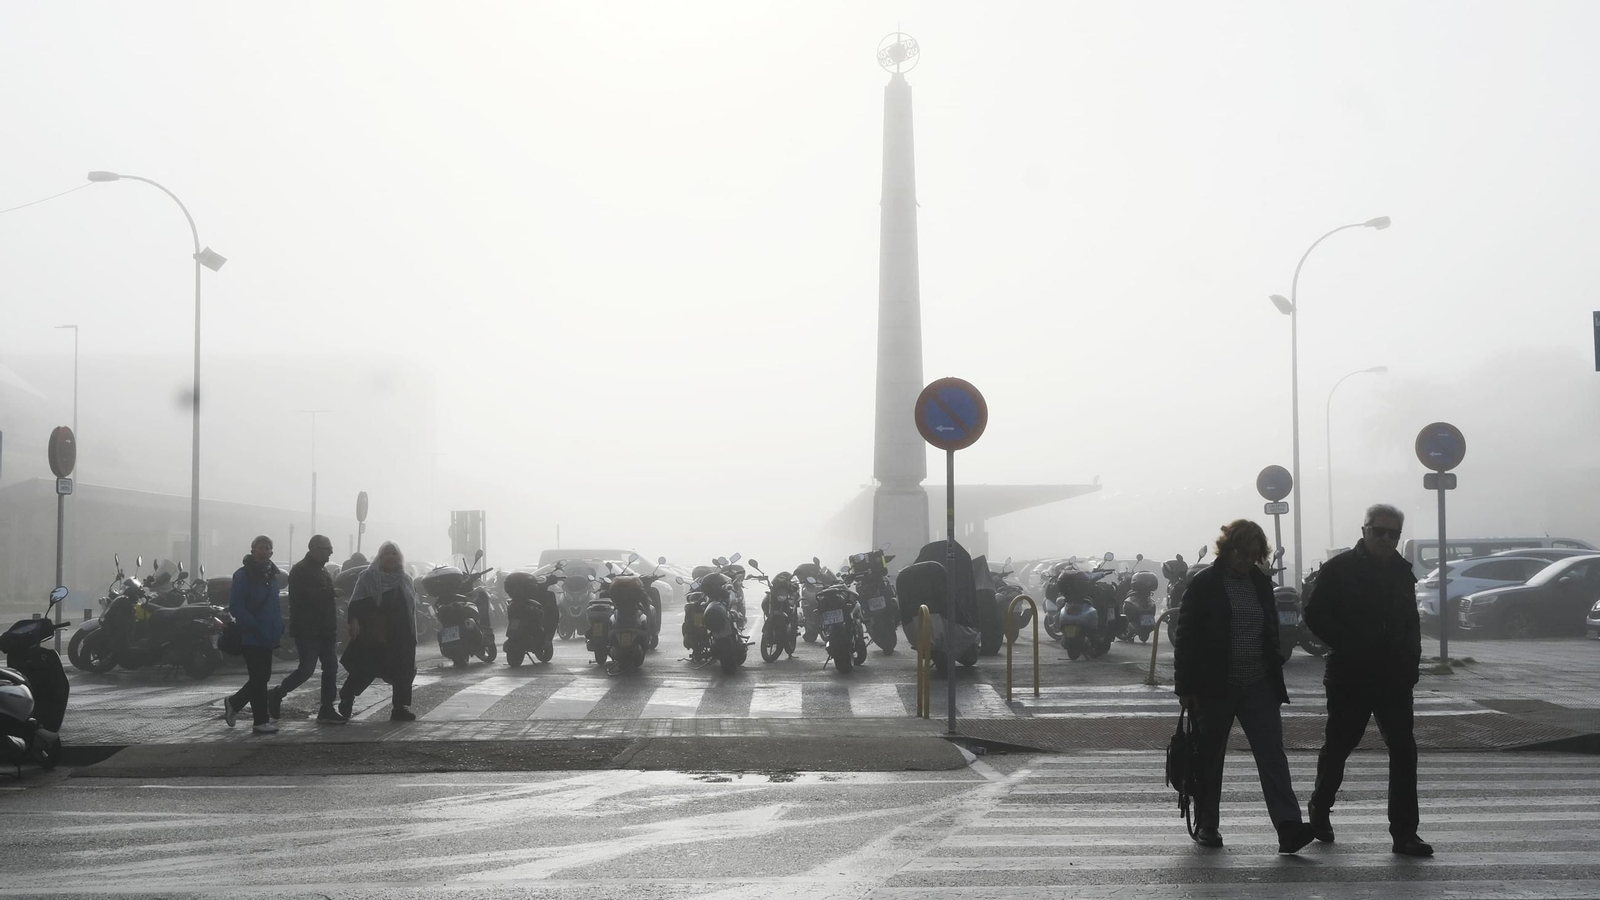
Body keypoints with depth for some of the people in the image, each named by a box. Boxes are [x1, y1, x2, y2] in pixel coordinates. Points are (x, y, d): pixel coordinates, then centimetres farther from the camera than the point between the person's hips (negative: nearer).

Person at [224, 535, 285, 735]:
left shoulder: (272, 575, 14)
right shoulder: (243, 575, -10)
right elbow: (236, 606, -15)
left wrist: (278, 626, 8)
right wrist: (255, 627, -21)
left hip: (268, 637, 8)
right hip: (251, 636, -8)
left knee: (262, 677, 14)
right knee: (259, 678, -5)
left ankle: (233, 703, 32)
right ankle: (261, 721, 2)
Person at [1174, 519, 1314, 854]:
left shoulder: (1261, 583, 10)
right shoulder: (1204, 585, -6)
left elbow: (1271, 634, 18)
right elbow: (1186, 638, -6)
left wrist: (1275, 679, 15)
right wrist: (1186, 688, -10)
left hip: (1258, 686, 4)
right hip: (1215, 688, -4)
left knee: (1272, 752, -8)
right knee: (1210, 758, 7)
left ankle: (1288, 827, -16)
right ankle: (1206, 825, 20)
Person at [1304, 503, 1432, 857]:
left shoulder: (1402, 572, 11)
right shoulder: (1339, 569, -5)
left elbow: (1411, 622, 21)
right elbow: (1314, 615, -8)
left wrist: (1410, 659, 6)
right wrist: (1347, 647, -13)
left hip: (1393, 679, 4)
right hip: (1349, 678, -4)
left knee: (1403, 751, -4)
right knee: (1339, 745, 8)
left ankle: (1404, 832, -2)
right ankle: (1320, 809, 30)